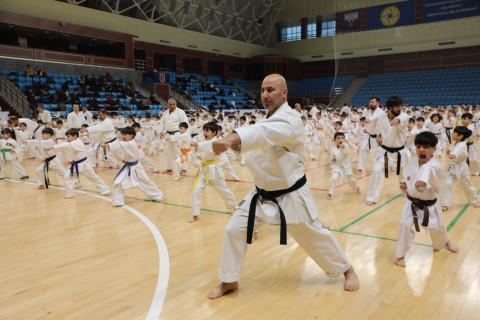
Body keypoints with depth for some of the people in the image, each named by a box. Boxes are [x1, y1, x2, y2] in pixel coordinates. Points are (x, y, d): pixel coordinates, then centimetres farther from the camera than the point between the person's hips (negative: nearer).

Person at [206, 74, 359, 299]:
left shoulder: (288, 120, -23)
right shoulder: (271, 118, 7)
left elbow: (263, 133, -45)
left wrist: (231, 139, -65)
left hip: (290, 195, -7)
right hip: (262, 193, 7)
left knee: (315, 236, 9)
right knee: (234, 230, 0)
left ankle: (347, 269, 36)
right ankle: (229, 281, 18)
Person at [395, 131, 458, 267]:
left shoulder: (435, 165, -25)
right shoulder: (412, 163, -9)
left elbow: (428, 171, -51)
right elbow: (406, 176, 10)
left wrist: (422, 181, -73)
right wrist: (404, 184, -13)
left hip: (429, 205, -1)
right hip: (412, 202, 2)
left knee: (437, 227, 21)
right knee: (405, 225, -17)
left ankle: (445, 242, 58)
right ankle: (400, 255, 0)